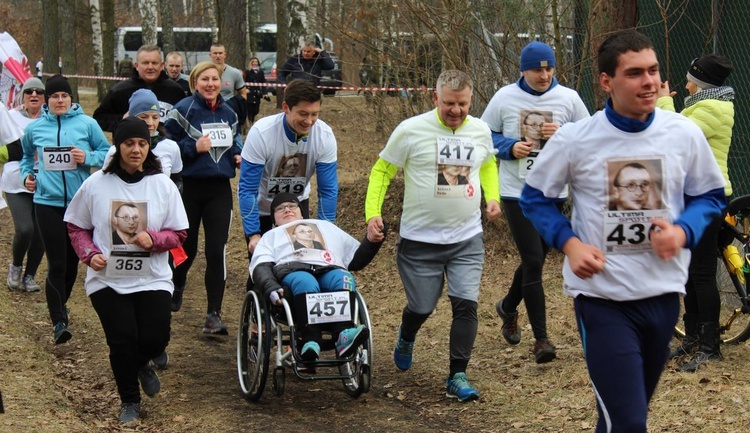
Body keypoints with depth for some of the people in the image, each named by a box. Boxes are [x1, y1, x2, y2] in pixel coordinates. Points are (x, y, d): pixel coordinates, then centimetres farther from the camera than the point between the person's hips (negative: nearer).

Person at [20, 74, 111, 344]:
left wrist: (88, 157, -13)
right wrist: (26, 175, 7)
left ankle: (60, 303, 38)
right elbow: (27, 156, 23)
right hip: (48, 202, -1)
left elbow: (108, 153, 5)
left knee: (73, 260, 13)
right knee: (56, 264, -7)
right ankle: (58, 321, -2)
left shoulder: (87, 124, 0)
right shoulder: (34, 128, 5)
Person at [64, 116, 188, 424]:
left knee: (156, 340, -6)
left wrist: (154, 238, -19)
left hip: (152, 280, 1)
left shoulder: (163, 185, -2)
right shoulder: (96, 184, -4)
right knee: (122, 342, -5)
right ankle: (129, 400, 22)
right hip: (107, 280, -1)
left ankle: (141, 365, 34)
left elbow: (179, 234, 1)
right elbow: (76, 227, 6)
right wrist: (89, 254, -11)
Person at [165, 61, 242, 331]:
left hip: (219, 189, 3)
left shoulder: (229, 114, 9)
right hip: (189, 187, -3)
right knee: (186, 247, 12)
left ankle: (214, 314, -6)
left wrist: (238, 156, 3)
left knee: (217, 250, -8)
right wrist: (194, 148, -20)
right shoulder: (184, 111, -7)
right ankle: (176, 287, 45)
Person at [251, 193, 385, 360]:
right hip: (292, 272, -2)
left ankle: (344, 335, -57)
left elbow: (356, 260, 35)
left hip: (331, 271, 2)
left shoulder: (326, 227, 43)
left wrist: (372, 240, 14)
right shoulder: (272, 236, 36)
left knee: (344, 278, -36)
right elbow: (261, 267, 14)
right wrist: (271, 288, -10)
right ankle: (310, 342, -55)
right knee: (305, 282, -40)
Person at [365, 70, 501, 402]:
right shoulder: (411, 130, -9)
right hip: (420, 239, -2)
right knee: (422, 308, 8)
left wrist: (492, 197, 10)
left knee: (466, 304, -9)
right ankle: (406, 339, 44)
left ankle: (457, 376, 2)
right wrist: (373, 213, -12)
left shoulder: (480, 131, 4)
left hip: (467, 239, 3)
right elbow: (381, 171, -1)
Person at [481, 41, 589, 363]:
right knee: (533, 261, -9)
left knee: (535, 260, 16)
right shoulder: (504, 98, -2)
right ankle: (541, 339, -5)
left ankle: (508, 307, 45)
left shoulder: (568, 98, 1)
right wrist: (509, 147, -12)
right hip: (517, 192, -3)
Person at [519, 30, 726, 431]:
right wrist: (569, 243, -12)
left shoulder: (684, 134, -3)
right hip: (602, 297, -4)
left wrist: (683, 231, -12)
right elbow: (535, 197, 4)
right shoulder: (575, 139, -9)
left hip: (664, 293, 4)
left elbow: (710, 196, 10)